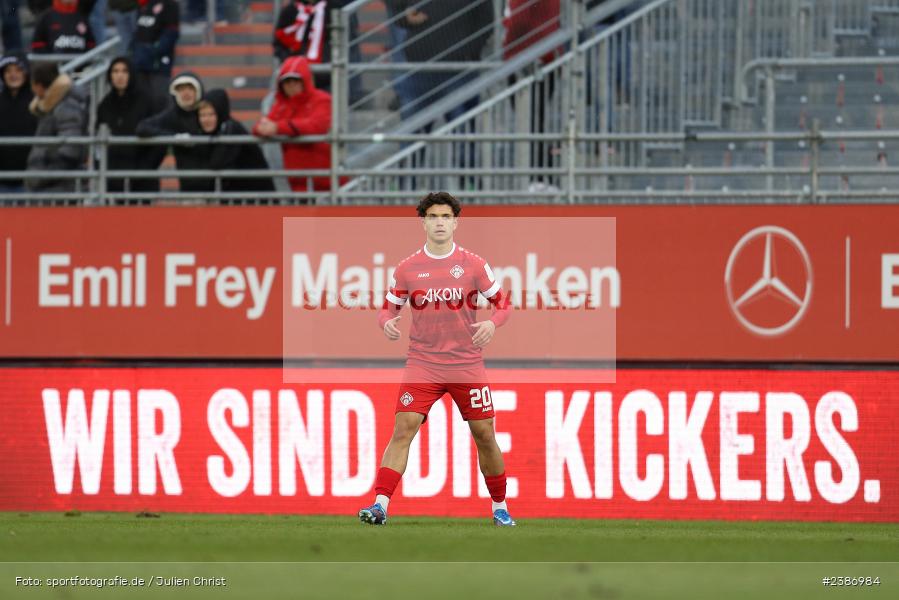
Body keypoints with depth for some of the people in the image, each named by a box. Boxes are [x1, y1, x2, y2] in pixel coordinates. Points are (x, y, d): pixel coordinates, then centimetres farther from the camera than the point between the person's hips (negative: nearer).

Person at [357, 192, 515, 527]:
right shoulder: (407, 269, 3)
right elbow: (389, 308, 12)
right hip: (422, 365, 0)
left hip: (467, 366, 0)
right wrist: (387, 322, -12)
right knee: (402, 430, -15)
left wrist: (492, 323, -15)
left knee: (485, 436, 4)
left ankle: (500, 508, 22)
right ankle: (380, 505, -19)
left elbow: (501, 303, 7)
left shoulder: (473, 265, 1)